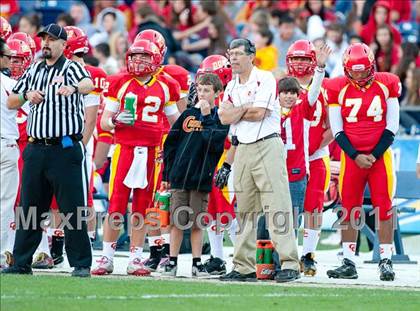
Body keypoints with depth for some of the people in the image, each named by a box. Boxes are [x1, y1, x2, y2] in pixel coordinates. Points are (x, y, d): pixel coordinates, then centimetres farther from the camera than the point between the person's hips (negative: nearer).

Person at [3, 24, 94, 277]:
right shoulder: (33, 71, 16)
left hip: (66, 149, -6)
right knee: (29, 207, 9)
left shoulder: (71, 68, -2)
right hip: (36, 149, 6)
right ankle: (21, 262, 15)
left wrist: (73, 88, -49)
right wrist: (27, 95, -2)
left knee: (73, 208, -5)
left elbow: (88, 84, -26)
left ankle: (81, 263, 1)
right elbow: (10, 103, 19)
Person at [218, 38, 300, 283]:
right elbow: (225, 117, 3)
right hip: (242, 150, 7)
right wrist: (246, 108, -6)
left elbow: (259, 114, -14)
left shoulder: (265, 79, -4)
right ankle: (244, 267, 12)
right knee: (244, 210, 8)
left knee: (277, 206, -12)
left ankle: (290, 264, -14)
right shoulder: (232, 86, 17)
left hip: (267, 146, -7)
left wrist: (235, 113, 0)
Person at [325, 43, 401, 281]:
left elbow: (392, 127, -1)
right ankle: (349, 264, 9)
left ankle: (386, 262, 1)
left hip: (380, 154, -1)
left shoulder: (386, 85, -1)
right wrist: (356, 156, -9)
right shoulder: (339, 90, 1)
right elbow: (337, 130, 2)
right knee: (349, 209, 3)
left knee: (384, 208, -4)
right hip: (351, 156, 1)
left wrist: (374, 155, -8)